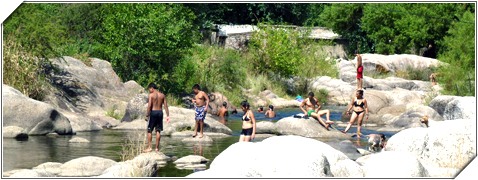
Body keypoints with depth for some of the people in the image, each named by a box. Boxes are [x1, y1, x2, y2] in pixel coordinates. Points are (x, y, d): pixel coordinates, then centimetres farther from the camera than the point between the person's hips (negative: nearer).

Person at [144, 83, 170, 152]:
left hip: (153, 112, -5)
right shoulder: (162, 95, 7)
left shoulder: (151, 95, -8)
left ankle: (149, 147, -3)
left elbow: (149, 106, -14)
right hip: (160, 112, 5)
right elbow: (165, 106, 5)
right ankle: (157, 147, 7)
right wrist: (167, 115, 8)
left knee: (149, 131, 3)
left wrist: (147, 115, -10)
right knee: (158, 131, 8)